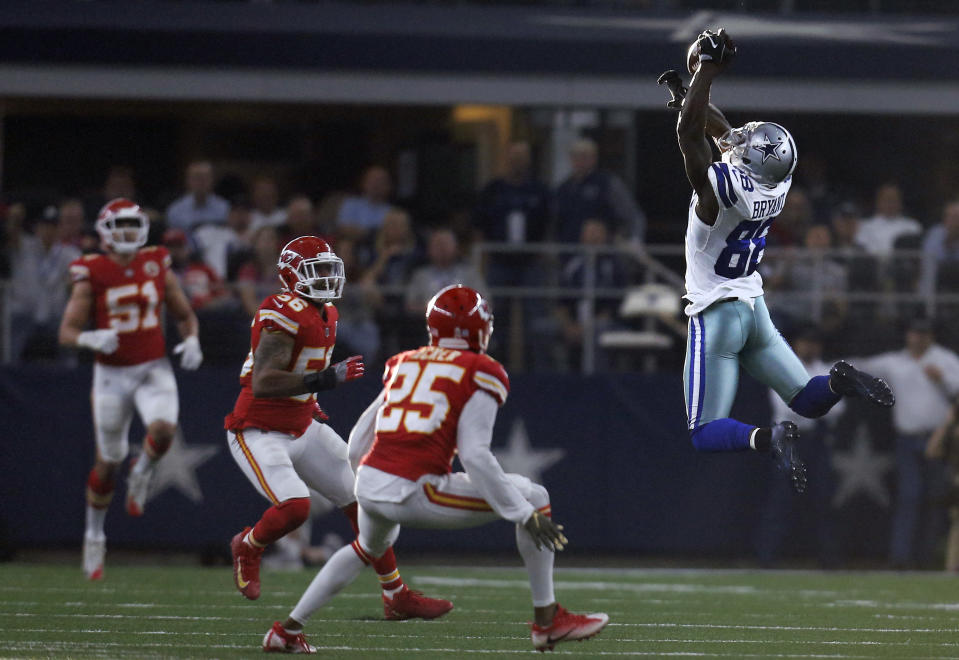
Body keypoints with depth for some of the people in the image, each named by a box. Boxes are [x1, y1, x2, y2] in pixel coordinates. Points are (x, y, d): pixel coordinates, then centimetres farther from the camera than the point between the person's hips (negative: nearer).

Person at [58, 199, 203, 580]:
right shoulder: (92, 274, -7)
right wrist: (91, 339, -28)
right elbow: (67, 331, -7)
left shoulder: (158, 266, 1)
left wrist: (191, 341, -5)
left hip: (154, 369, 1)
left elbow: (184, 314, 15)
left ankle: (142, 473, 7)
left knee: (163, 429, -28)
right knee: (108, 460, 6)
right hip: (112, 373, -1)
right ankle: (94, 535, 26)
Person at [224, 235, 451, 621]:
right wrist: (326, 379, -35)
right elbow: (263, 384, -31)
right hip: (259, 433, -9)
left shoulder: (325, 315, 8)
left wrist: (308, 399, 15)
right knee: (294, 506, -27)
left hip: (301, 430, 9)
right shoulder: (285, 314, -22)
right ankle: (248, 546, 7)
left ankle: (396, 596, 14)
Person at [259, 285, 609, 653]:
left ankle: (287, 629, 38)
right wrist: (526, 514, -9)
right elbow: (474, 456, -11)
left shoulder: (404, 364, 19)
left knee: (370, 548, 40)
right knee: (534, 497, 8)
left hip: (369, 484, 7)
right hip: (414, 493, -7)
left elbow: (357, 445, 20)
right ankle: (547, 620, 8)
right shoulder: (480, 373, 1)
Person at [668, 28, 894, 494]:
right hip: (755, 310, 6)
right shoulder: (777, 189, -5)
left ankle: (766, 439, -32)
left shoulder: (716, 190, -25)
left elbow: (689, 132, -26)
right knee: (810, 402, 15)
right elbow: (725, 134, 9)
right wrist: (688, 95, 15)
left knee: (705, 434, -4)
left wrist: (710, 69, -22)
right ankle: (840, 382, -19)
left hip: (715, 315, -6)